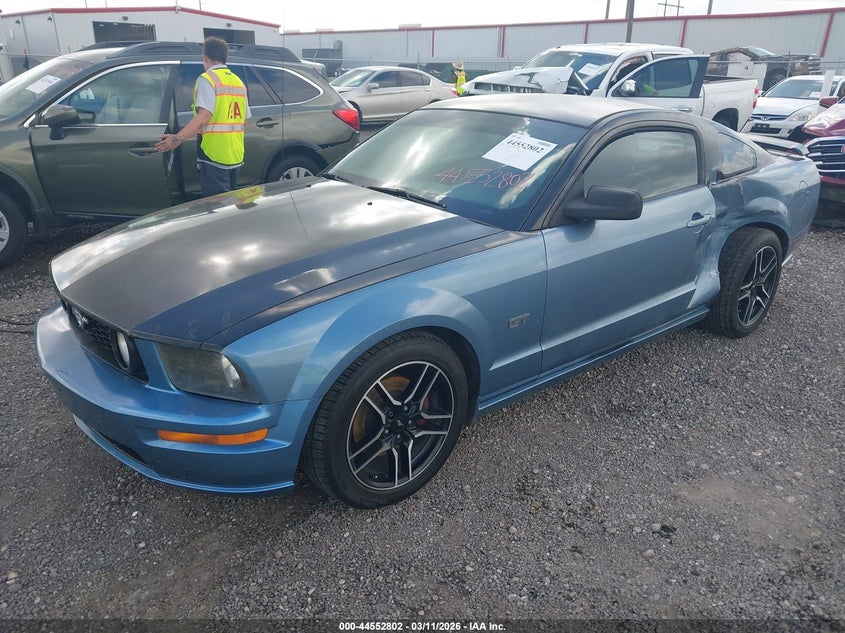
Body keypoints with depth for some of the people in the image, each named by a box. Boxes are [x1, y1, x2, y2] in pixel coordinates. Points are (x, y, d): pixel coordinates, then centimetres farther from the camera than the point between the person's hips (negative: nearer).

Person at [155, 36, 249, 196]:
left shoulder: (207, 79, -7)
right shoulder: (238, 81, 14)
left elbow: (204, 116, -20)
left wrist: (178, 138, -24)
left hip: (214, 155, -8)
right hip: (236, 156, 8)